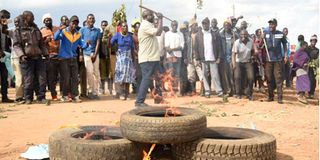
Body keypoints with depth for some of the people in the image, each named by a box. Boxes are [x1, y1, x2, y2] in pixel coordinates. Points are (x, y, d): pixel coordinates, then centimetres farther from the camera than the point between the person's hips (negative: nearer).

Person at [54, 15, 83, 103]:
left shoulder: (78, 34, 8)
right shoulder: (64, 32, -7)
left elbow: (81, 44, 10)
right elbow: (56, 38, -23)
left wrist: (86, 44, -11)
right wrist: (59, 30, -38)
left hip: (73, 58, 4)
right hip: (64, 58, -4)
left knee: (75, 78, 2)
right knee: (66, 78, -2)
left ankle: (75, 96, 7)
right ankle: (65, 95, 11)